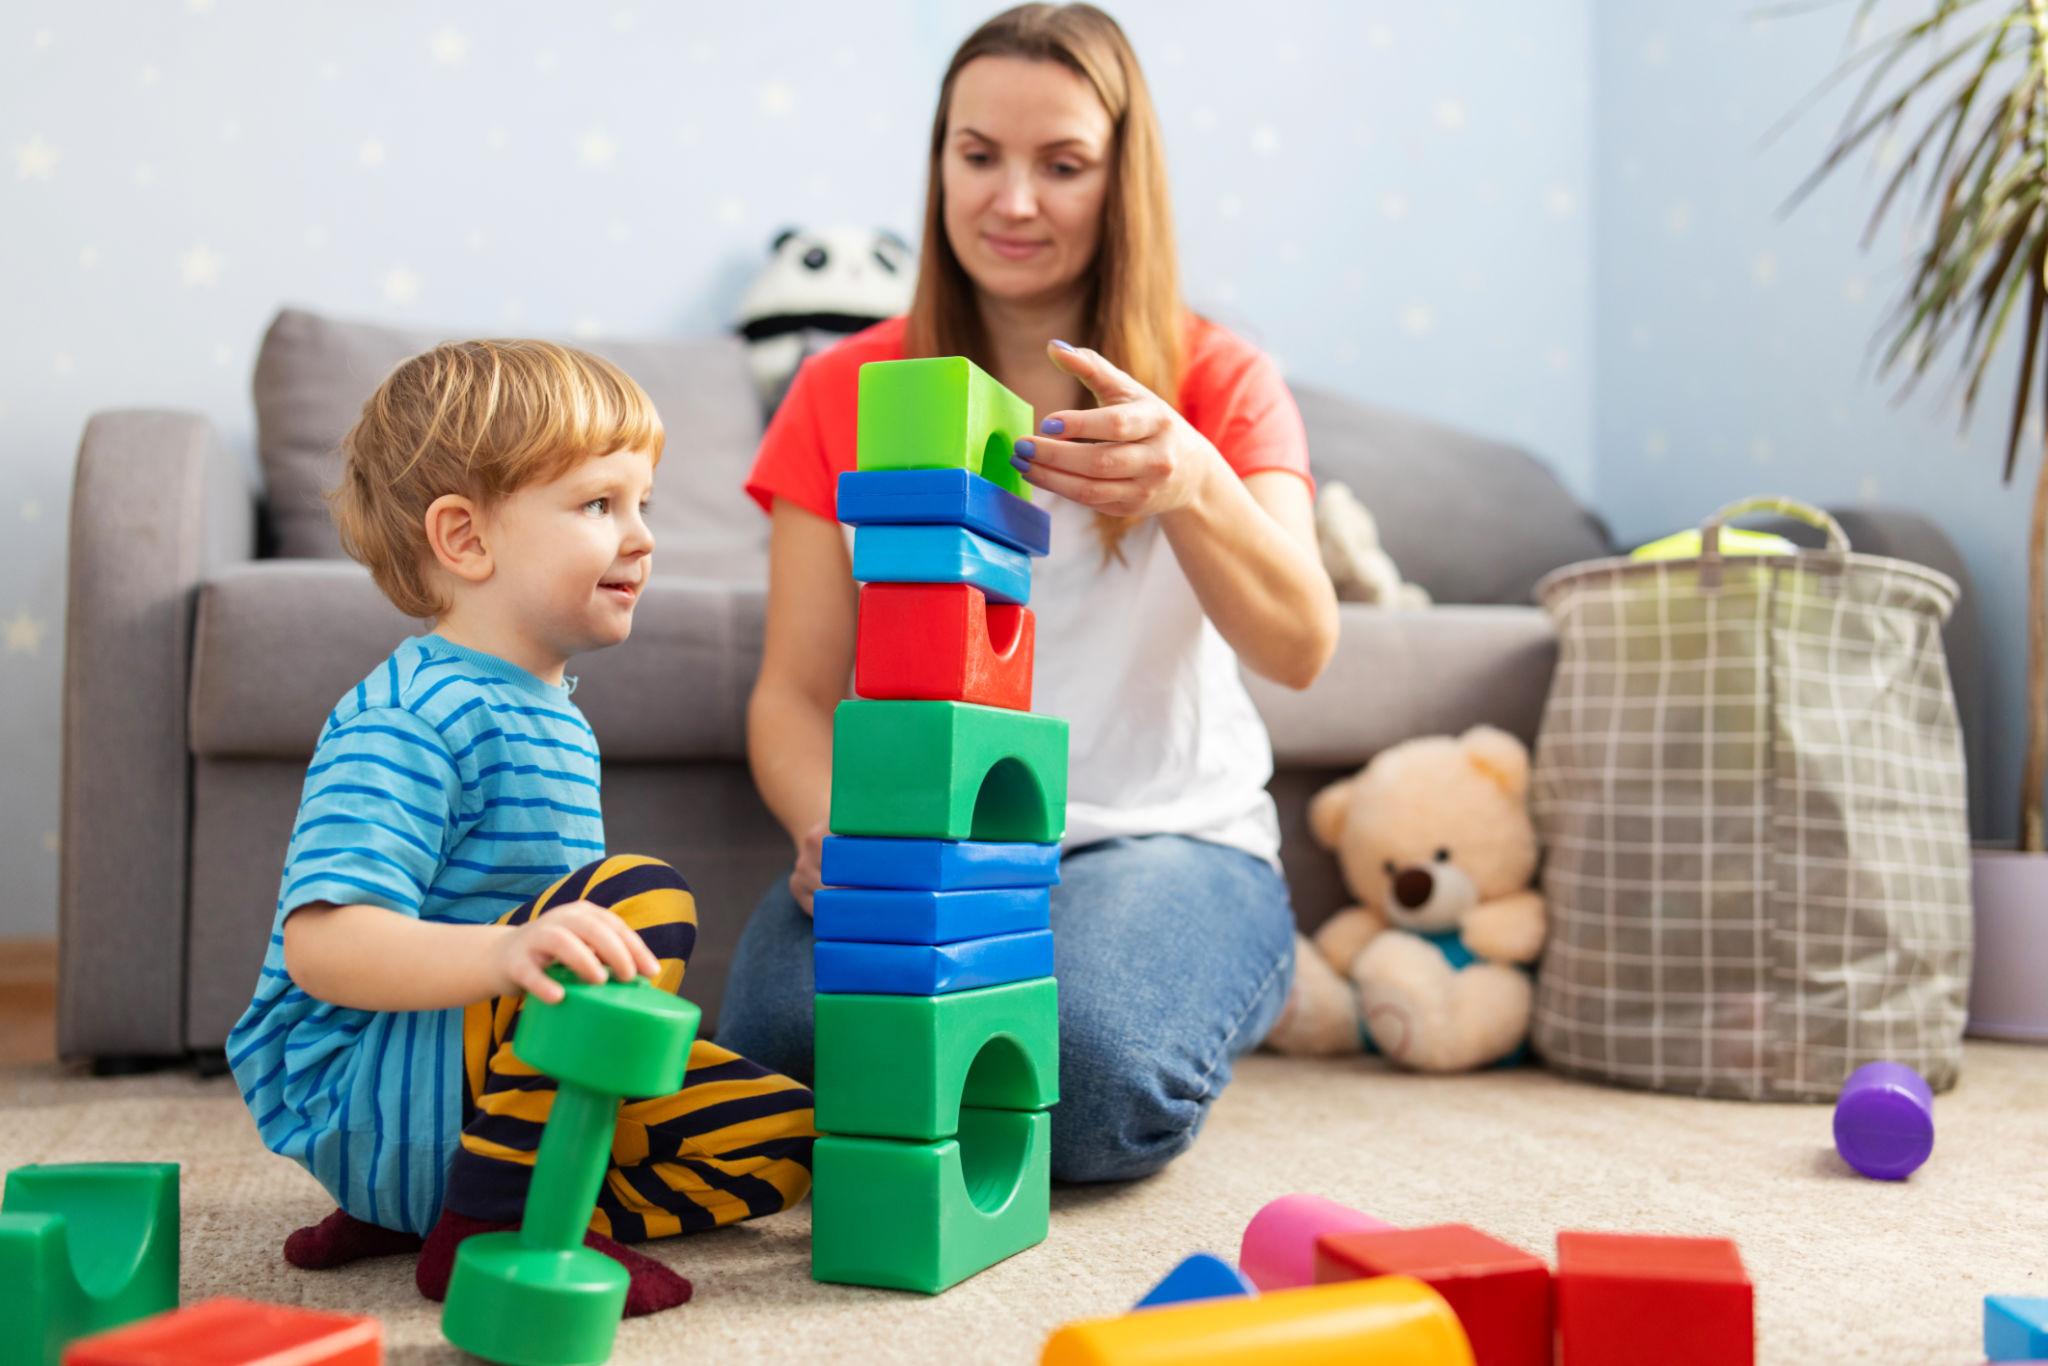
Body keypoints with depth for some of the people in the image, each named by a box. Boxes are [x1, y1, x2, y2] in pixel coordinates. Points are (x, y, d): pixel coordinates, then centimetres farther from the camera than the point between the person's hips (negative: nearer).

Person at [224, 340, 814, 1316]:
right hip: (358, 1091, -10)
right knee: (643, 896, -28)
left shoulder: (549, 711, 13)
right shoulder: (405, 720, -17)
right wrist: (504, 954, -45)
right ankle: (490, 1225, -18)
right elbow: (322, 944, -30)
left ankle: (408, 1203, 3)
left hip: (492, 1080, 10)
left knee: (779, 1136, 2)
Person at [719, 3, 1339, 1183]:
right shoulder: (845, 396, 7)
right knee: (780, 1042, -28)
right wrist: (832, 830, -22)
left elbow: (1301, 650, -15)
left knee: (1089, 1073, -31)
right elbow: (795, 694, 1)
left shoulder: (1220, 381, 2)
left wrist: (1188, 483, -37)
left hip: (1165, 835, 0)